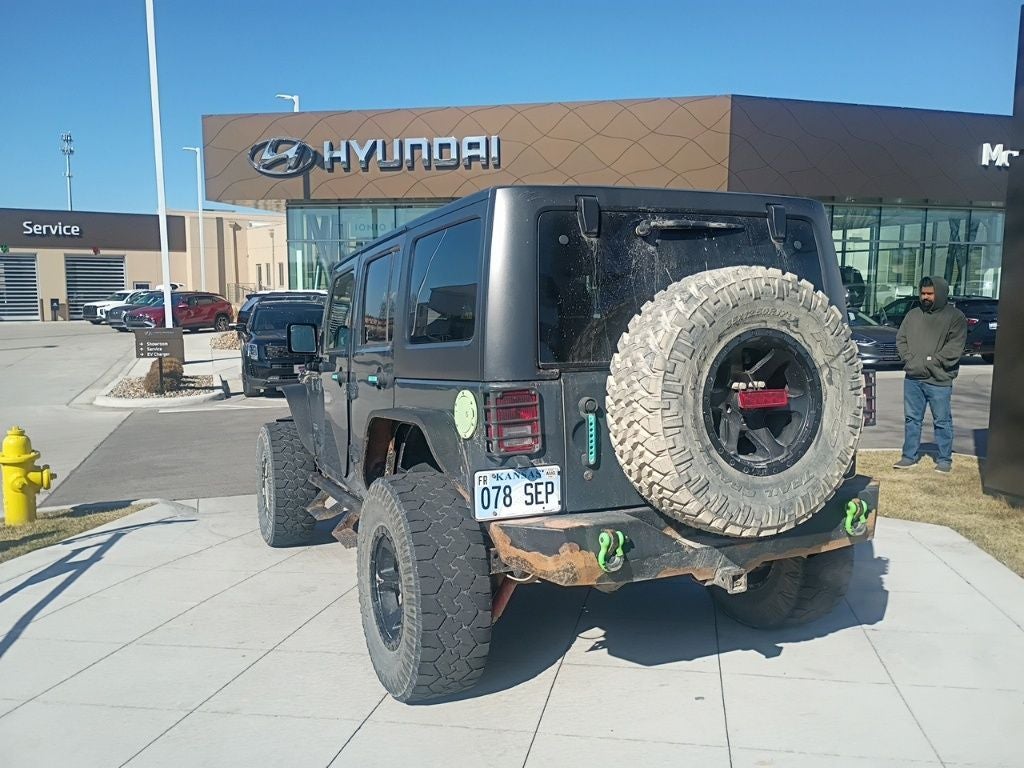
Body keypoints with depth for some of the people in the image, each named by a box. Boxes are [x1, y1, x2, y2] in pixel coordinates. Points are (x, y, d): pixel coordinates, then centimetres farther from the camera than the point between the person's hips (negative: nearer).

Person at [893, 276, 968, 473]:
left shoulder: (955, 317, -5)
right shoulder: (913, 314, 10)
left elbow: (955, 348, -12)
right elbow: (901, 339, 10)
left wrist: (930, 363, -16)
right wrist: (909, 359, -5)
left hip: (939, 381, -4)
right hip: (912, 378, 5)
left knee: (942, 421, 5)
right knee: (911, 419, 11)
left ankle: (945, 459, 16)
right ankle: (909, 456, 21)